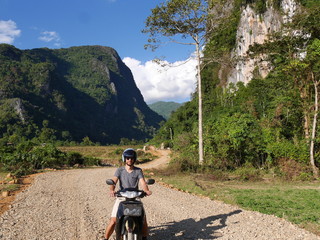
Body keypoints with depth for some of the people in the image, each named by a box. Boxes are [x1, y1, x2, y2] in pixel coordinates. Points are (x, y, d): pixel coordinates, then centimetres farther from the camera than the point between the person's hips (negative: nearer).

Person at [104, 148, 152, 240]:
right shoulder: (119, 170, 1)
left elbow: (142, 183, -9)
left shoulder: (138, 171, 4)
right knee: (113, 221, -11)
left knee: (143, 219, -10)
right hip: (121, 198, -1)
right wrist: (112, 190, -35)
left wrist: (146, 190, -31)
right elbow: (113, 181, -13)